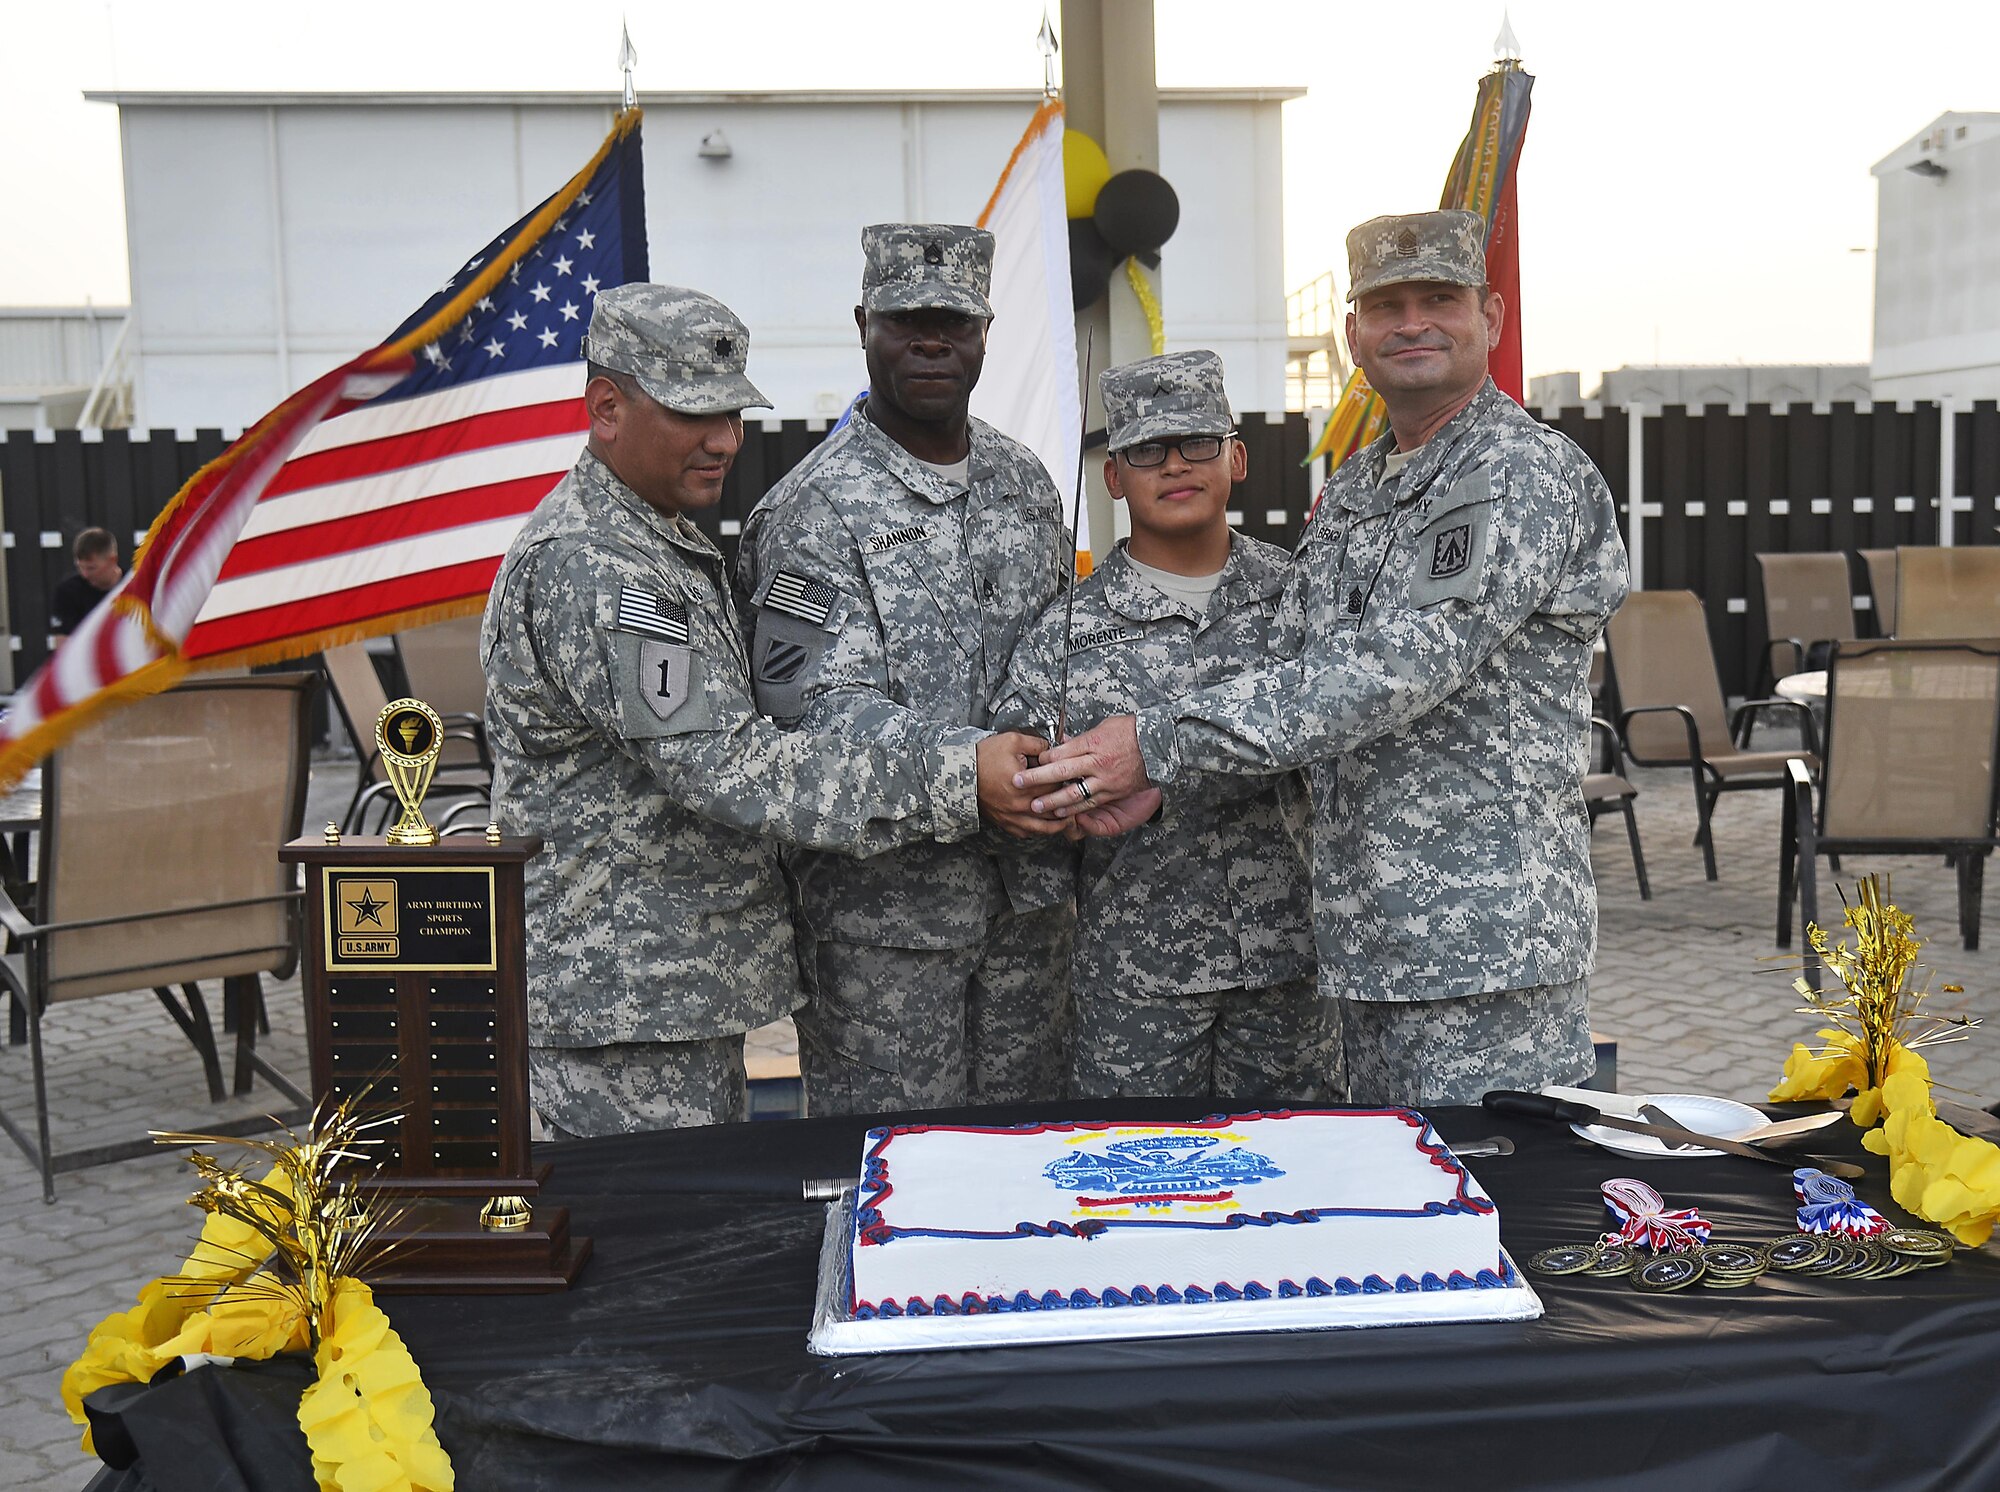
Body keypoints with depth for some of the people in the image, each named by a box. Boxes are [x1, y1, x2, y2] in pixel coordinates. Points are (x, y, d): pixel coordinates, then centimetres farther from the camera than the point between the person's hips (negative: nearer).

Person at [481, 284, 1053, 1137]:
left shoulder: (667, 540, 14)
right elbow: (727, 768, -26)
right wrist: (953, 782, -27)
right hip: (623, 1008, -10)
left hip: (696, 988, 10)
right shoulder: (587, 568, -20)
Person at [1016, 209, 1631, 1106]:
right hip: (1368, 932, 8)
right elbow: (1296, 677, 13)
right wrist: (1158, 779, -5)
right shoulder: (1348, 492, 16)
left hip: (1485, 939, -8)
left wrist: (1162, 742, -23)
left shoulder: (1526, 477, -12)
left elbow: (1396, 667, -23)